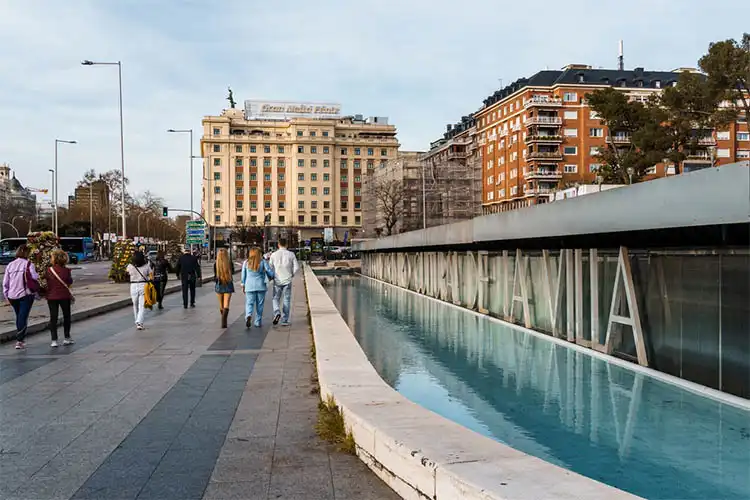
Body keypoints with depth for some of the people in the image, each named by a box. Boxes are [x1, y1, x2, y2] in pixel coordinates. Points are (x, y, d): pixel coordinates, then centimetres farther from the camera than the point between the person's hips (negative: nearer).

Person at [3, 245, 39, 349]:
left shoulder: (10, 265, 6)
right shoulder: (29, 264, -9)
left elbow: (5, 283, 7)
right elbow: (35, 278, -19)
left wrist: (7, 296, 14)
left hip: (12, 296, 5)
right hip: (26, 295, -5)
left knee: (19, 317, 19)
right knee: (23, 317, -3)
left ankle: (21, 338, 29)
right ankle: (19, 341, -10)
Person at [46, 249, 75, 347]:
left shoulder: (48, 270, -9)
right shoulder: (66, 271, -10)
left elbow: (46, 282, -1)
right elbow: (70, 282, -1)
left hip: (51, 297, 0)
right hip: (64, 296, 0)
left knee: (53, 318, 5)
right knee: (66, 316, 14)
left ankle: (54, 340, 0)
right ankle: (67, 338, 18)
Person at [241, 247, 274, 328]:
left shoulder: (246, 262, 3)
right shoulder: (263, 262, -2)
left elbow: (243, 275, 7)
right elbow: (271, 273, -5)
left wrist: (243, 285, 16)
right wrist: (270, 277, 18)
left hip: (249, 286, 1)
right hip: (261, 286, 0)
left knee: (249, 304, 2)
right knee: (259, 305, 9)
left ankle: (248, 316, -25)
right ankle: (258, 322, 13)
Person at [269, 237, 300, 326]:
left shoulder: (274, 255, -3)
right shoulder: (291, 254, -2)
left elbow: (270, 267, 0)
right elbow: (296, 267, -3)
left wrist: (272, 276, 17)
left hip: (277, 280, 0)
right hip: (287, 281, 0)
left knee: (276, 299, 12)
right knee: (286, 300, 7)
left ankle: (277, 312, -14)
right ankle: (284, 320, 7)